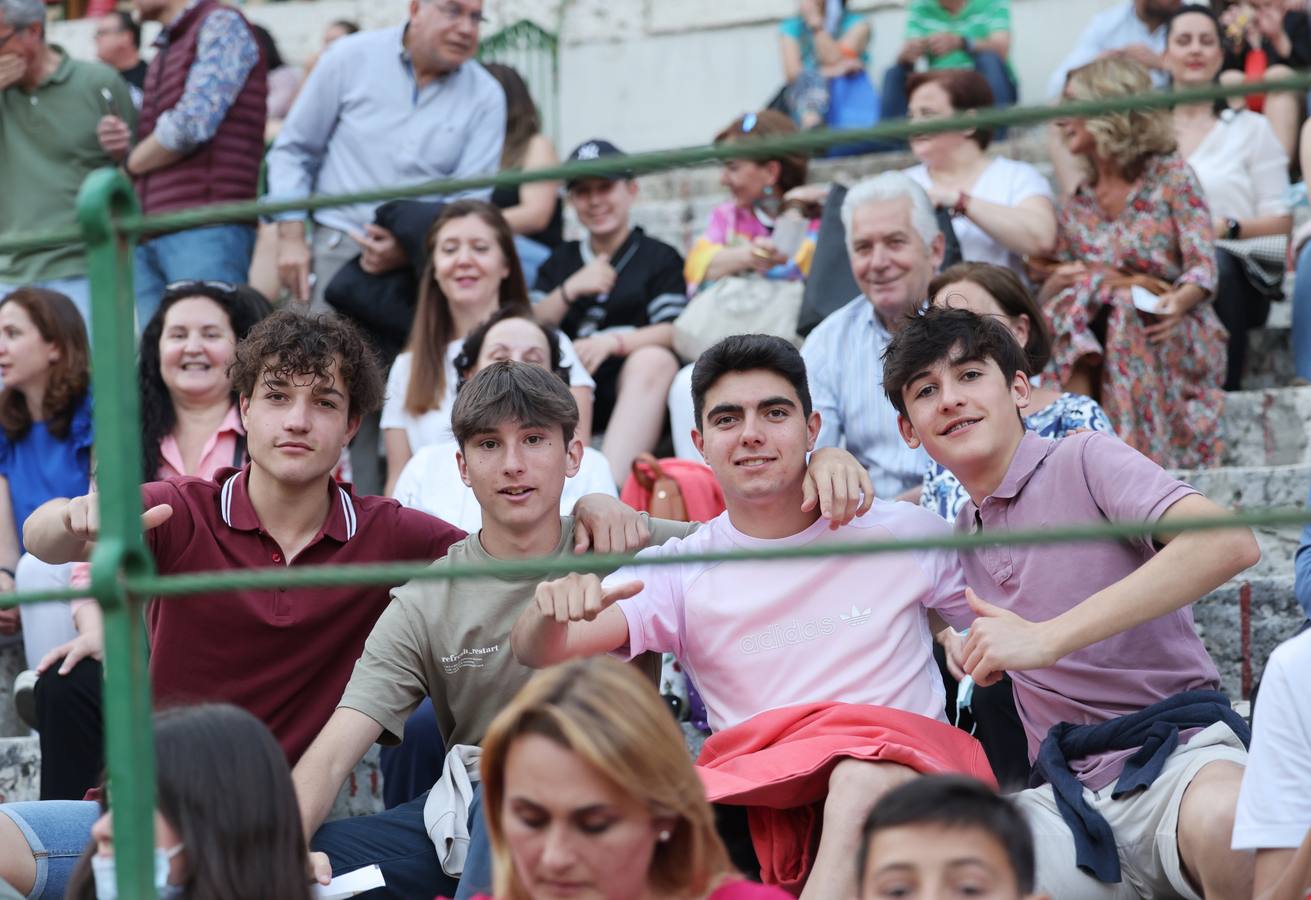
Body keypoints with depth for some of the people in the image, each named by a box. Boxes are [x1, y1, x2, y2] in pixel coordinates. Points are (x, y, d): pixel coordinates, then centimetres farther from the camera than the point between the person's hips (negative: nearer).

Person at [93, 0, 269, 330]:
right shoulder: (163, 53, 26)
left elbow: (192, 125, -12)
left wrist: (133, 161, 3)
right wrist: (123, 146, 5)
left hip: (206, 231, -8)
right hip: (148, 240, 8)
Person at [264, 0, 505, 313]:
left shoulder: (486, 97, 4)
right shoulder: (351, 57, 4)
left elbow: (471, 199, -2)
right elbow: (293, 149, 10)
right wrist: (291, 237, 0)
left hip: (424, 263, 0)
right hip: (337, 250, 0)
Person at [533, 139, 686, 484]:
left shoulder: (660, 257, 10)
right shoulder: (560, 260, 24)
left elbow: (675, 332, -5)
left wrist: (612, 342, -21)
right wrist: (571, 290, -3)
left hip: (635, 391, -3)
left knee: (654, 360, -35)